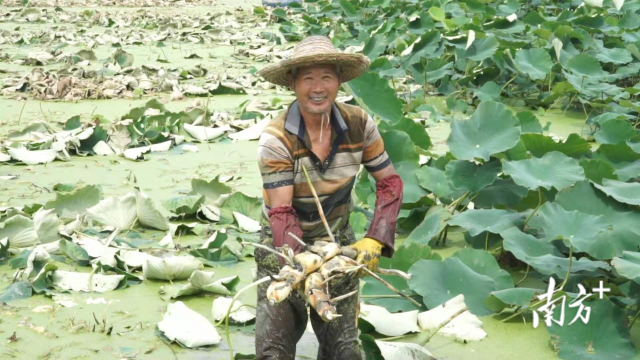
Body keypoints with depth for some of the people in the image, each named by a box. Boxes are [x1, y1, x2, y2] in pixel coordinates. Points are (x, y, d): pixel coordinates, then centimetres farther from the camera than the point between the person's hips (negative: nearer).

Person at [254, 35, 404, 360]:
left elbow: (390, 183, -6)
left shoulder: (359, 125, -13)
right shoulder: (276, 139, -23)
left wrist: (374, 241, -20)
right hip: (284, 248, -3)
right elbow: (281, 213, -25)